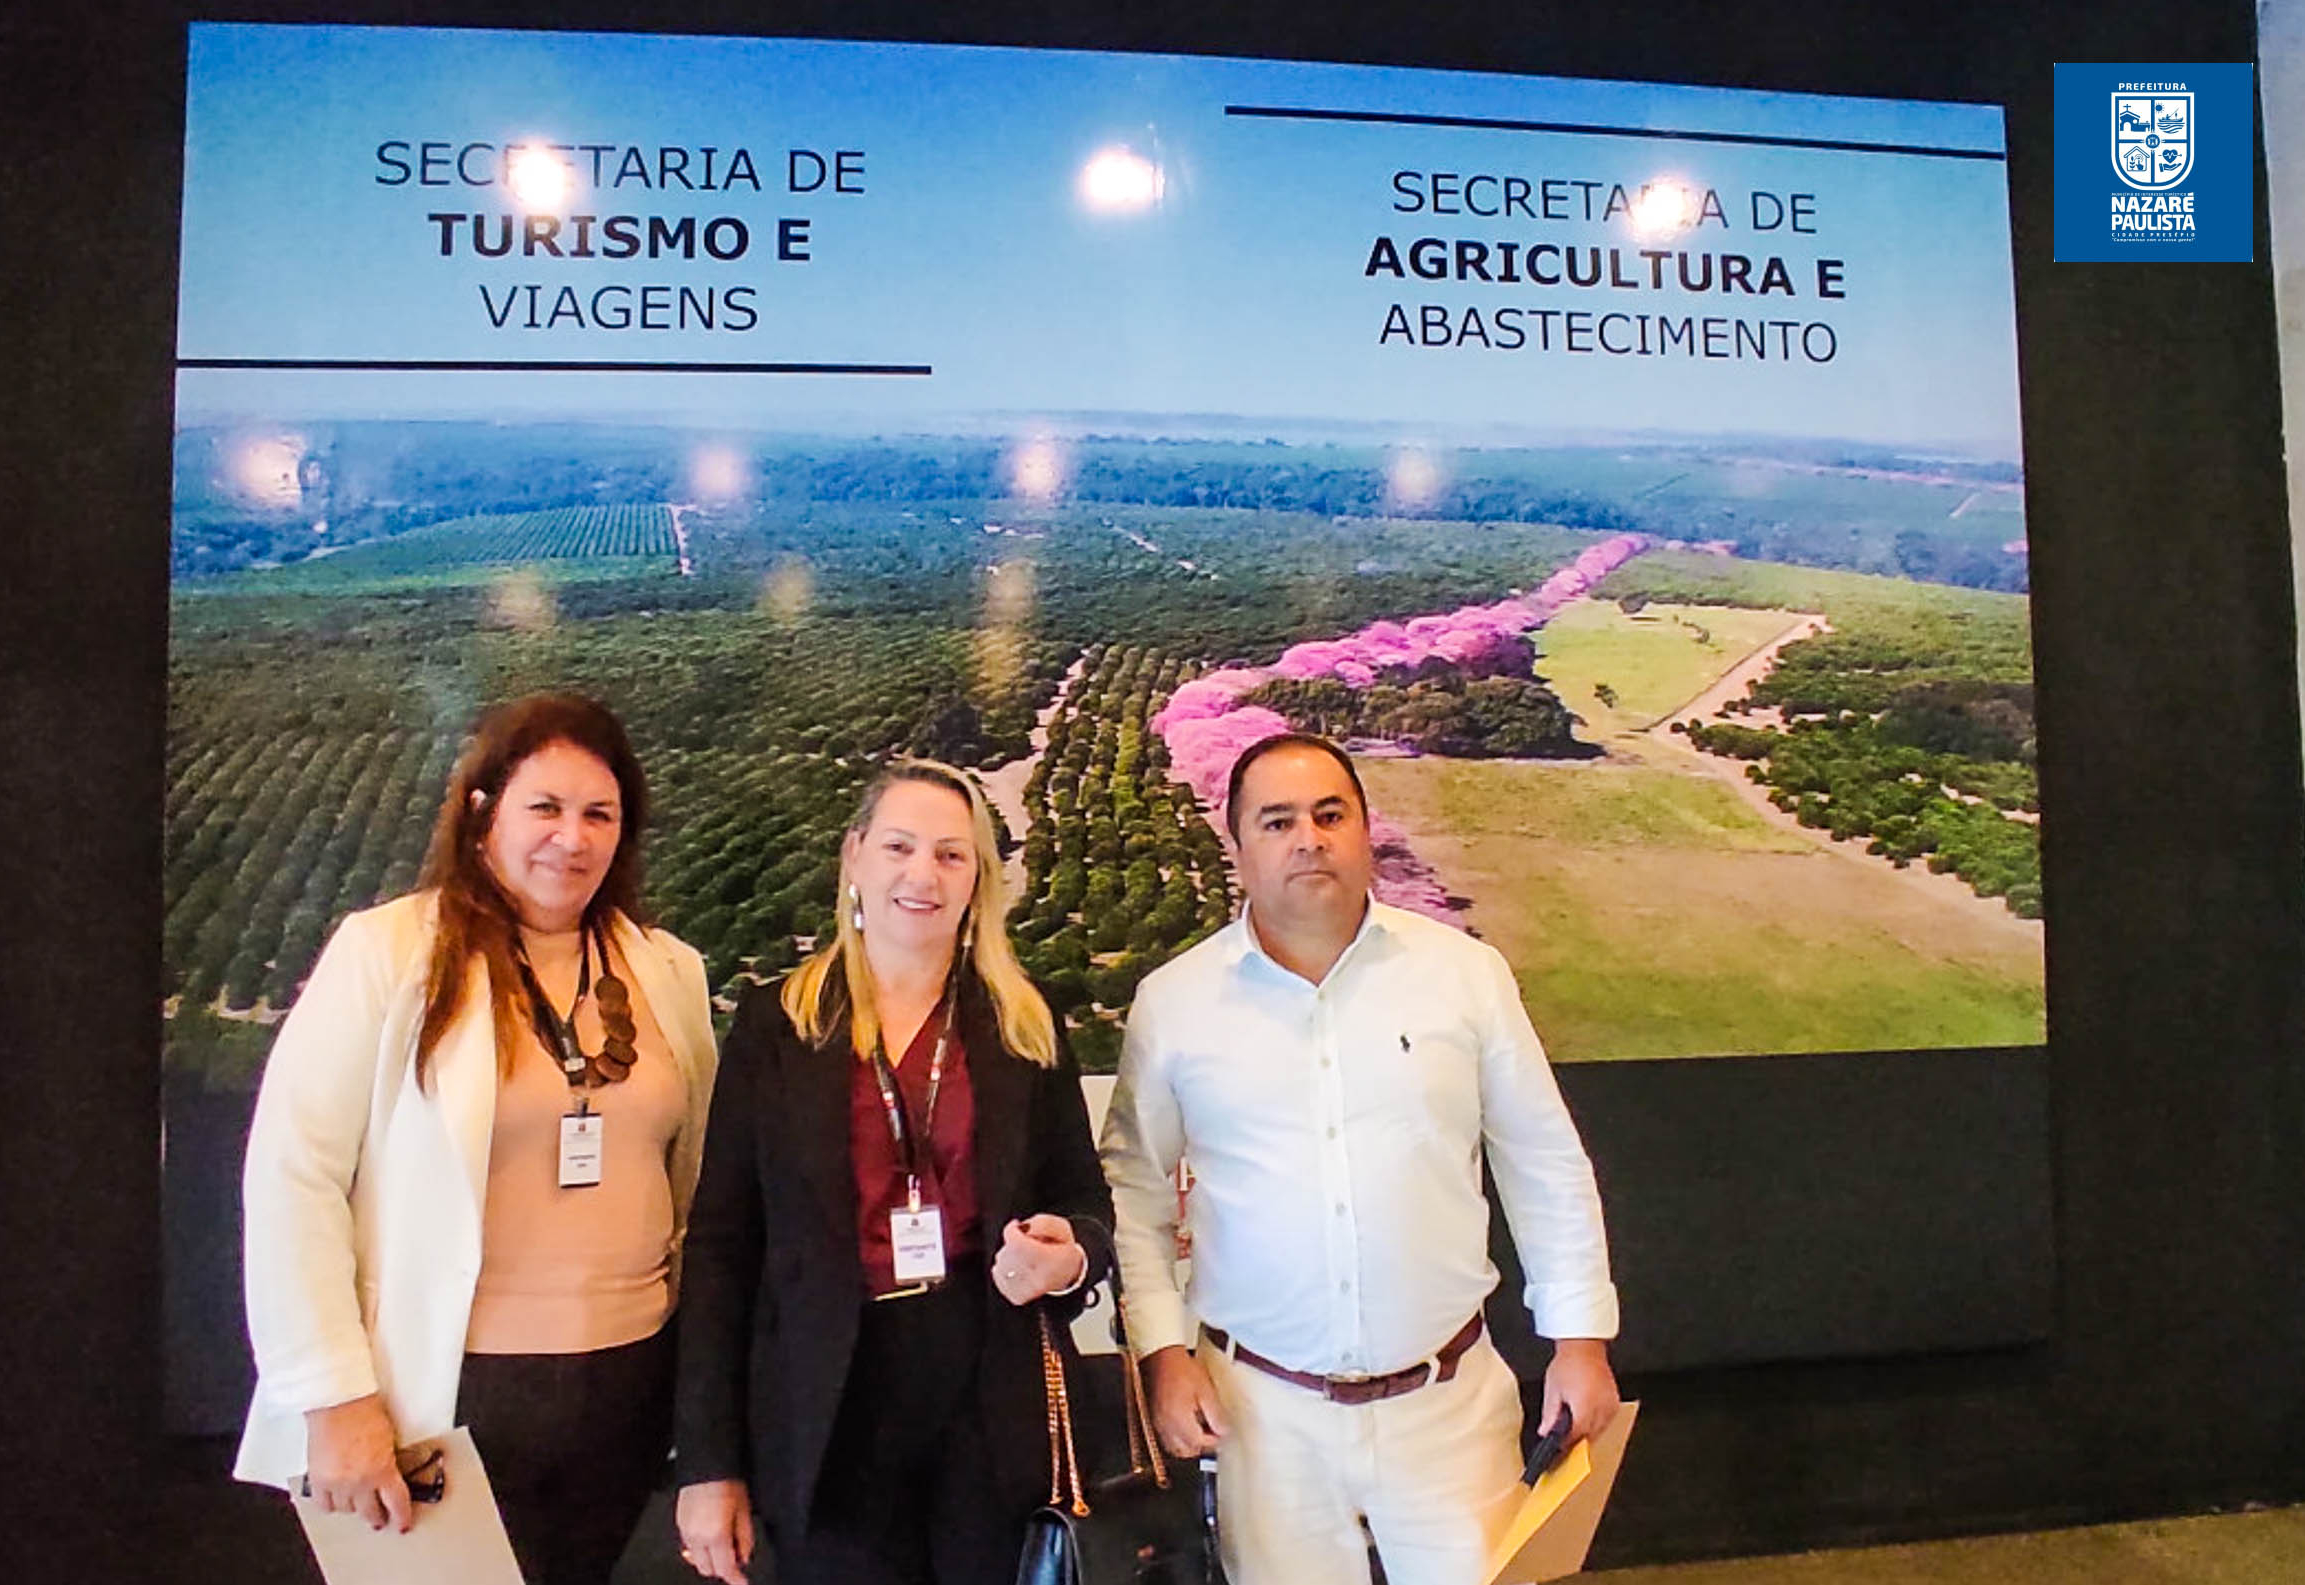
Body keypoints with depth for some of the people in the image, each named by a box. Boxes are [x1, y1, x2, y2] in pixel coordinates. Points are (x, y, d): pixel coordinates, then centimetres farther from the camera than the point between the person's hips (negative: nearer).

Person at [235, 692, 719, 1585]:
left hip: (630, 1386, 4)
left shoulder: (670, 973, 4)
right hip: (445, 1395, -4)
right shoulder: (385, 952, -9)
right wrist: (335, 1400, -12)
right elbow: (292, 1177, -10)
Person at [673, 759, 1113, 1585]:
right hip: (825, 1419, -1)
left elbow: (1086, 1201, 10)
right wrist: (709, 1460, -3)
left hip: (990, 1411, 1)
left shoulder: (1028, 1028, 5)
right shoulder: (774, 1023, 1)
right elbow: (722, 1242, 0)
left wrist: (1069, 1257, -14)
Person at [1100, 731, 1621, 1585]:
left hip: (1449, 1396, 0)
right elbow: (1134, 1187, 5)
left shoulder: (1465, 972, -3)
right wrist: (1162, 1349, -2)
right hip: (1263, 1407, 0)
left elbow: (1545, 1164, 4)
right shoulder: (1172, 1001, -3)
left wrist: (1581, 1334, 4)